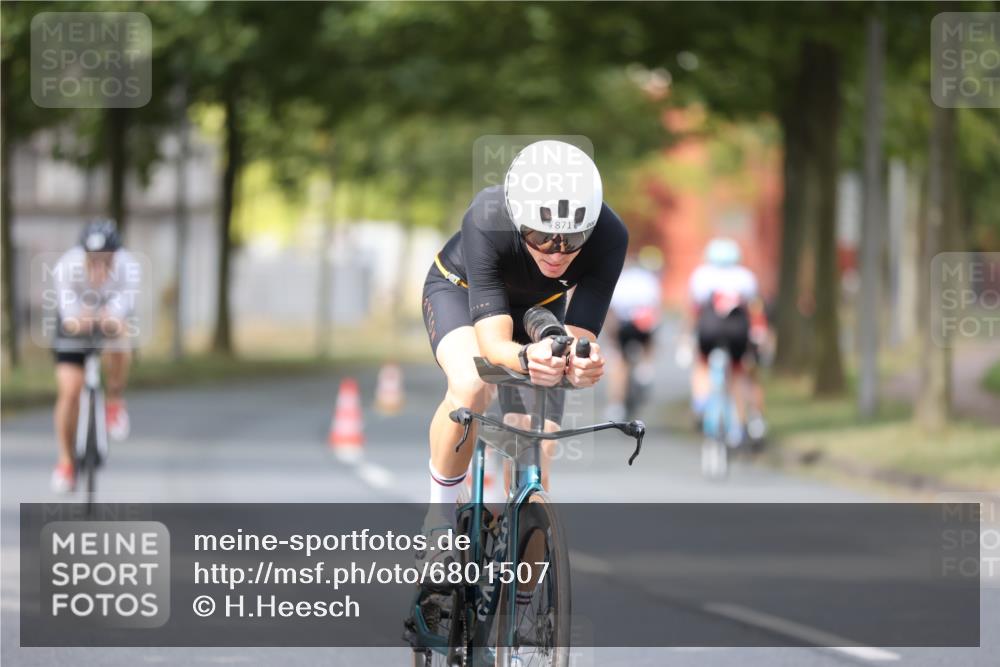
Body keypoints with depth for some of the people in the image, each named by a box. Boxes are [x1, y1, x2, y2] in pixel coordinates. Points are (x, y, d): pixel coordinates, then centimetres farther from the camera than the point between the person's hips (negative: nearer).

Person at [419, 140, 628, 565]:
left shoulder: (608, 237, -36)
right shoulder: (487, 222, -42)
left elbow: (579, 337, -36)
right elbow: (493, 342, -44)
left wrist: (581, 363, -60)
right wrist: (526, 358, -67)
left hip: (538, 307, 3)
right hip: (460, 289, -3)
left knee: (533, 464, -8)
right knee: (471, 385, -35)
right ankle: (440, 513, -12)